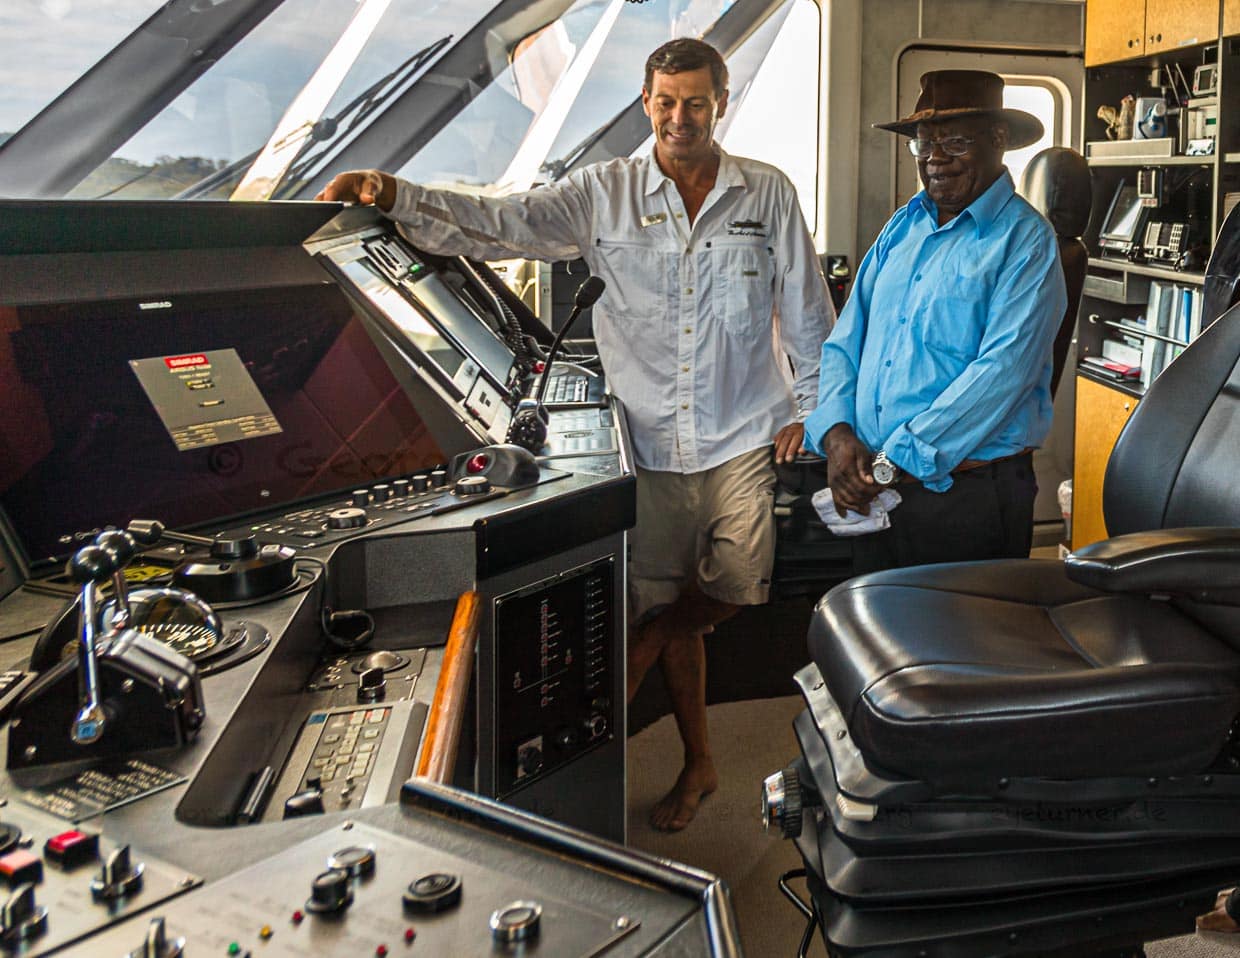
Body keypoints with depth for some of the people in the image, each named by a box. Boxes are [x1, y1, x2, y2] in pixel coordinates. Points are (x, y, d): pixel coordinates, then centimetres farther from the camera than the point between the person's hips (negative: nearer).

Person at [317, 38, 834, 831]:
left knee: (735, 588, -13)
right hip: (652, 443, 1)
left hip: (742, 437, 0)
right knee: (669, 605, 9)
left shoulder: (768, 194, 3)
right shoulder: (603, 194, 1)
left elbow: (808, 313, 8)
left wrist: (807, 409, 4)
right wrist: (392, 197, -21)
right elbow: (499, 225, -8)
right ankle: (699, 763, 28)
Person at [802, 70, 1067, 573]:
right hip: (878, 490, 6)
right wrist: (836, 432, -7)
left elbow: (1002, 371, -19)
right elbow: (846, 339, 11)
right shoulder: (903, 226, 12)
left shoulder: (1026, 240, -8)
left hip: (970, 492, -6)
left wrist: (894, 463, -21)